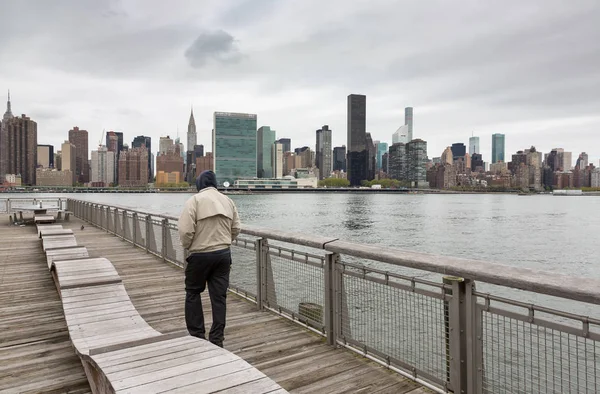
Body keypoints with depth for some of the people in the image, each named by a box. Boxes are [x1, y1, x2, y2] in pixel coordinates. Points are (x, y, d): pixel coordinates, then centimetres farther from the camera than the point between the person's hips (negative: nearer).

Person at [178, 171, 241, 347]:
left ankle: (197, 335, 18)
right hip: (223, 254, 4)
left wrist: (187, 246, 3)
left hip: (200, 255, -4)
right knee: (219, 296, 9)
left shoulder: (194, 200, -10)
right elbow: (236, 228, 7)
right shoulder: (227, 200, 6)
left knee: (193, 293, 15)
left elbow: (186, 230, -16)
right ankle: (217, 339, 15)